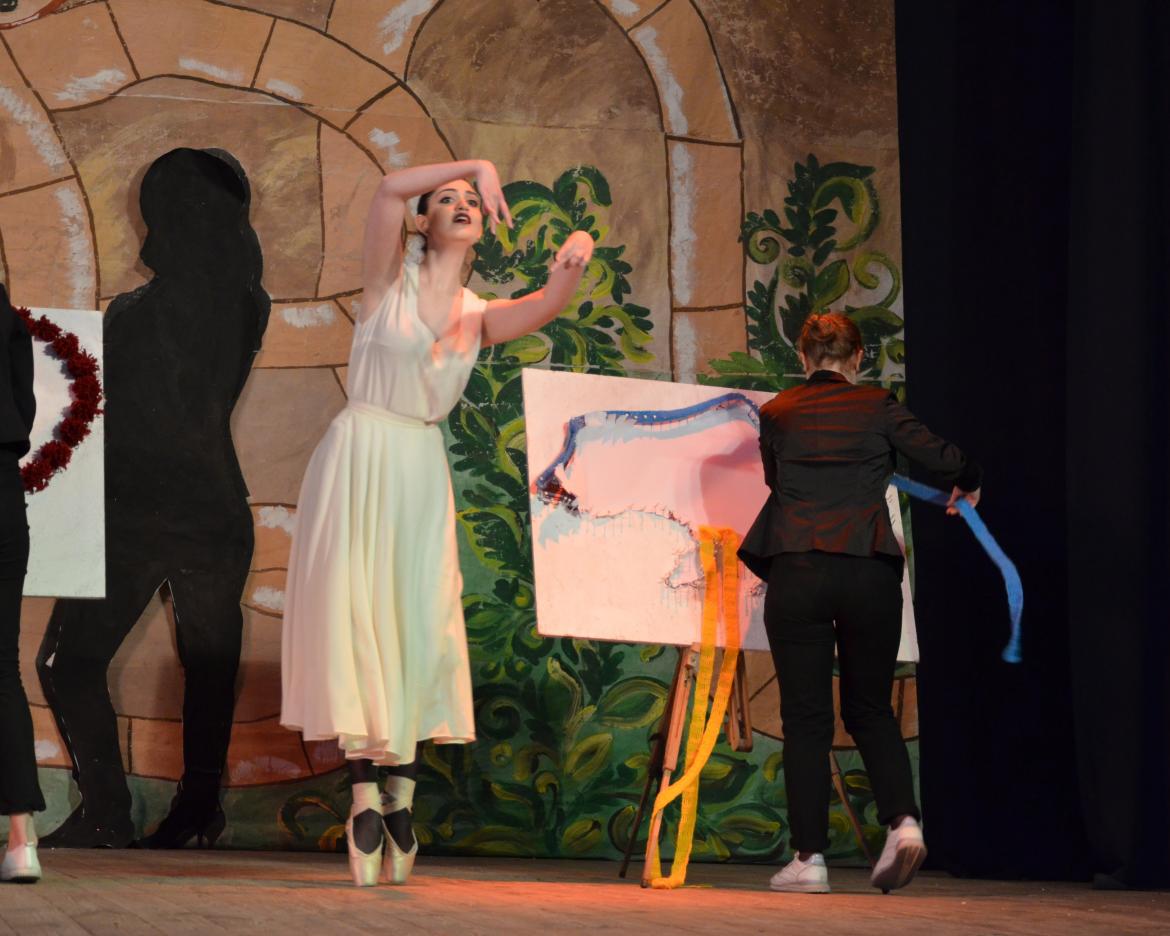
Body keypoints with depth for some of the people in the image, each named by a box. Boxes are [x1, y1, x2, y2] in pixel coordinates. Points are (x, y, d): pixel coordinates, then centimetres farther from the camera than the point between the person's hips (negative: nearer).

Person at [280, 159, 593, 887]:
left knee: (419, 623, 0)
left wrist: (575, 261, -31)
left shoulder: (480, 316, 11)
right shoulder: (390, 281, 1)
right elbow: (390, 188, -16)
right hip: (361, 461, -4)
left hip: (421, 472, 4)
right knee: (357, 618, -7)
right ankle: (366, 796, -7)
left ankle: (402, 799, 4)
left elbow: (546, 306, -10)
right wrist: (477, 164, -21)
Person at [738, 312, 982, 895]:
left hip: (795, 571, 0)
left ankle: (809, 857, 0)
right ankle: (902, 819, -5)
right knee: (870, 709, 15)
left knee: (805, 716, 3)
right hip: (869, 572, 0)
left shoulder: (774, 415, 8)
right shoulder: (877, 408, 4)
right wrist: (967, 485, 23)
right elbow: (946, 459, 1)